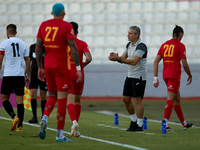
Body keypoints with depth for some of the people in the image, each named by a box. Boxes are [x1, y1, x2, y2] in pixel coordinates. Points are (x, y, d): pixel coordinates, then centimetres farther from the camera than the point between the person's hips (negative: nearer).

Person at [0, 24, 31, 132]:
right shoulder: (23, 44, 10)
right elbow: (28, 61, 11)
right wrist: (28, 76, 17)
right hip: (20, 76, 3)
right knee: (19, 100, 3)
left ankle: (14, 116, -16)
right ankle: (20, 125, -2)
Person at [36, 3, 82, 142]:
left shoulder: (44, 25, 7)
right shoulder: (66, 26, -7)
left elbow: (38, 47, 10)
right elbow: (73, 48, -12)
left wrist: (40, 67, 18)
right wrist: (78, 69, -10)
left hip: (48, 66, 5)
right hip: (62, 67, -5)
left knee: (52, 96, 19)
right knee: (62, 99, 0)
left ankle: (44, 119, -9)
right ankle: (60, 134, 1)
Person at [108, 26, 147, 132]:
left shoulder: (141, 46, -17)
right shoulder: (129, 45, 11)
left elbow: (134, 61, -24)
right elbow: (124, 57, 8)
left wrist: (118, 59, -27)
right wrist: (116, 57, -14)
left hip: (139, 77, -9)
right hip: (130, 75, 9)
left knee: (137, 99, -7)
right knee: (125, 98, 9)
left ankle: (139, 125, -2)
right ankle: (134, 120, 24)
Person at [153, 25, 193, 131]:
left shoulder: (164, 45, 11)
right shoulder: (180, 46, -6)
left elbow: (156, 61, 6)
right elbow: (184, 64, -10)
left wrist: (155, 77, 6)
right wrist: (190, 76, 6)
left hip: (165, 75, 6)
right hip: (175, 75, -6)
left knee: (177, 98, 16)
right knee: (170, 99, -9)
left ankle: (184, 123, 25)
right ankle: (165, 123, -18)